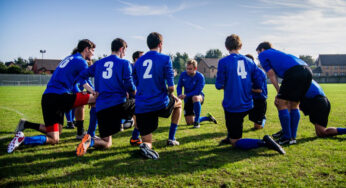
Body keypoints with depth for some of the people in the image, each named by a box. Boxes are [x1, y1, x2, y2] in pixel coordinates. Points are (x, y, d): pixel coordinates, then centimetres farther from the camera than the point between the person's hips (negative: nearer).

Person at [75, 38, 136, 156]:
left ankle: (90, 141, -20)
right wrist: (137, 95, 17)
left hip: (101, 108, 4)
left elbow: (81, 77, 13)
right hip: (119, 104, -4)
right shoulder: (124, 63, 3)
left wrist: (92, 91, 11)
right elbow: (129, 86, -2)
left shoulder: (99, 63, 16)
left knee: (106, 144, 13)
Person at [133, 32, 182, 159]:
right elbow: (171, 87, -8)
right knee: (178, 103, 32)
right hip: (160, 103, -3)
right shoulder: (165, 59, -2)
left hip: (141, 107, 4)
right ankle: (171, 139, 29)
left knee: (147, 142, 14)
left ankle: (146, 145, -25)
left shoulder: (138, 61, 14)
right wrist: (171, 95, 16)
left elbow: (136, 85, 15)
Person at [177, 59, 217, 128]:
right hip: (188, 99, 5)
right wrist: (179, 95, -19)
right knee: (189, 123, 2)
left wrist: (186, 95, -31)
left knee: (195, 97, -45)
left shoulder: (200, 77, -19)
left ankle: (197, 121, -30)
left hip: (198, 96, -4)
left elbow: (197, 91, -23)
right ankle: (208, 117, 30)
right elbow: (179, 86, 1)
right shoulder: (183, 74, -8)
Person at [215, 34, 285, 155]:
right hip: (247, 105, 6)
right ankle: (230, 137, 38)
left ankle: (263, 143, -19)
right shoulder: (249, 61, 4)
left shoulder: (223, 62, -10)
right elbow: (258, 84, 5)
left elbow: (219, 85, -9)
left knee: (235, 143, 3)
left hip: (232, 106, -6)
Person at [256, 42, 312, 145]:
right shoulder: (278, 53, 38)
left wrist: (279, 92, 14)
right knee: (294, 105, 16)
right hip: (308, 71, 8)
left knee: (282, 104, 1)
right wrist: (282, 94, 28)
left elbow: (271, 75, 10)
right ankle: (293, 137, 19)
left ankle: (287, 138, 2)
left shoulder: (263, 54, 18)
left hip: (294, 71, -8)